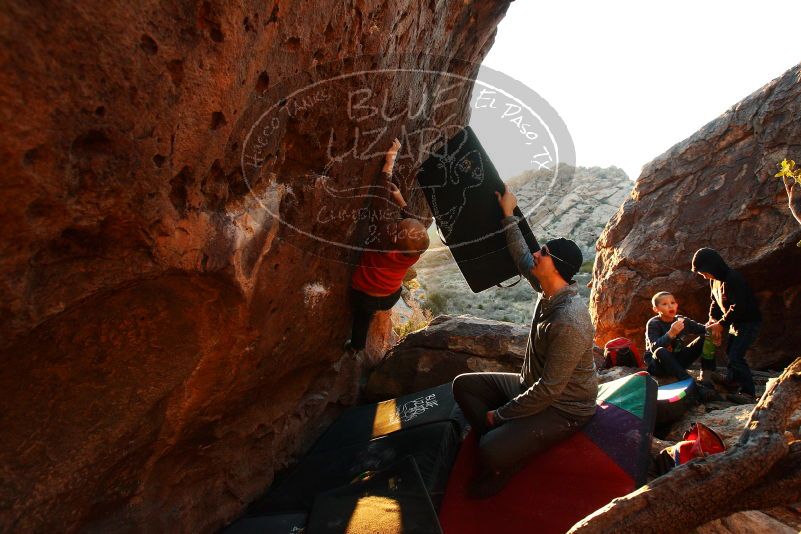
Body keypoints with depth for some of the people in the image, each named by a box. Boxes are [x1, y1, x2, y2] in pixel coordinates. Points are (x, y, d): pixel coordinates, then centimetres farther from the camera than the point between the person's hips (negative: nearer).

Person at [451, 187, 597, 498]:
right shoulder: (550, 290, -7)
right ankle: (502, 445, 5)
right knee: (464, 384, 5)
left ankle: (504, 462, 9)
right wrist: (508, 215, 11)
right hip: (533, 386, 9)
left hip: (563, 409, -9)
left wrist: (500, 414, -18)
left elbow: (549, 391, -29)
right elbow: (522, 259, 12)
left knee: (492, 452, -27)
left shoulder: (569, 323, -34)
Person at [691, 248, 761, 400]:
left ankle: (748, 392, -8)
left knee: (735, 356, -15)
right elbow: (715, 302, 11)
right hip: (736, 323, 9)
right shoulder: (714, 281, 3)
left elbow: (738, 307, -29)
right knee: (730, 352, 20)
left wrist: (721, 324, -23)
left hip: (749, 322, -9)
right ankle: (732, 380, 38)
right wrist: (712, 320, -4)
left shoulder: (733, 279, -27)